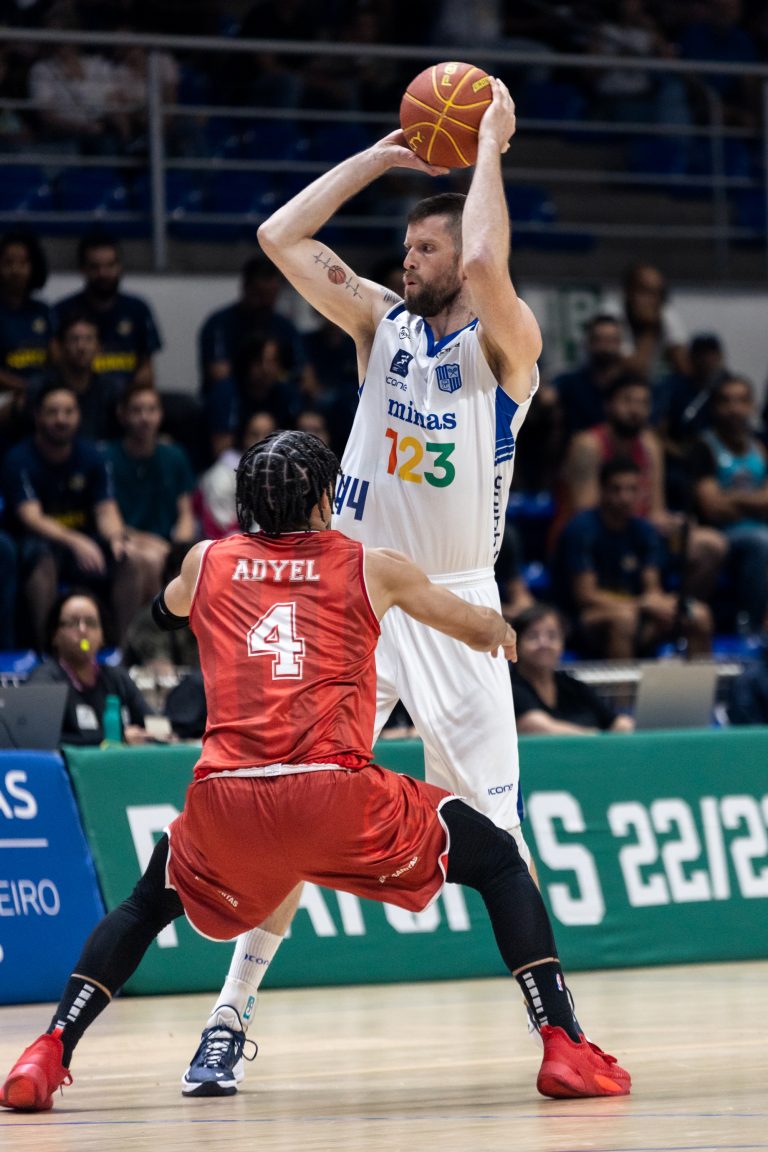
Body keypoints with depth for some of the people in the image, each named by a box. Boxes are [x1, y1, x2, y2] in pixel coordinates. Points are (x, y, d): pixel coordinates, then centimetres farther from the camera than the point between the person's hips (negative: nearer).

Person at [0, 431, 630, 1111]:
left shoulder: (207, 563, 19)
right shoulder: (370, 568, 15)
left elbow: (167, 612, 46)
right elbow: (482, 631, 29)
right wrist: (499, 631, 52)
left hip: (225, 800, 2)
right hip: (335, 794, -2)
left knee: (149, 903, 31)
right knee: (499, 863, 17)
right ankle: (563, 1047, 2)